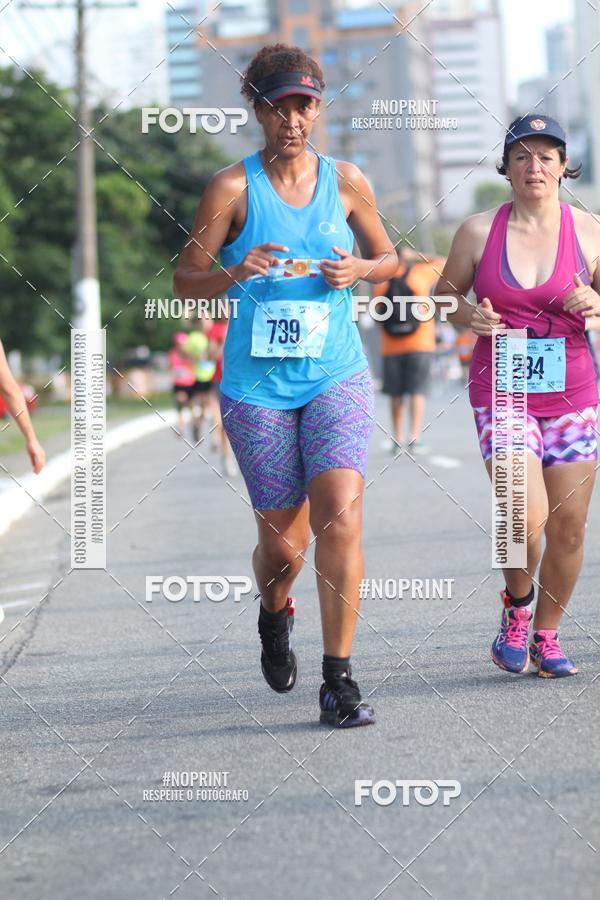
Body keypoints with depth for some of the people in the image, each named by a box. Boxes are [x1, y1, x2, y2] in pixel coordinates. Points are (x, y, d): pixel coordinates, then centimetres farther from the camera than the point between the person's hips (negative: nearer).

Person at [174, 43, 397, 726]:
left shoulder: (346, 181, 5)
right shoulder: (233, 187, -2)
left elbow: (388, 257, 18)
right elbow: (185, 280, 0)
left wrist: (359, 270, -5)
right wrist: (235, 274, -21)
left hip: (336, 375, 1)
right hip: (256, 383, -1)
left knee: (340, 515, -18)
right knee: (282, 545, 4)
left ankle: (338, 681, -11)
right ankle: (274, 619, 40)